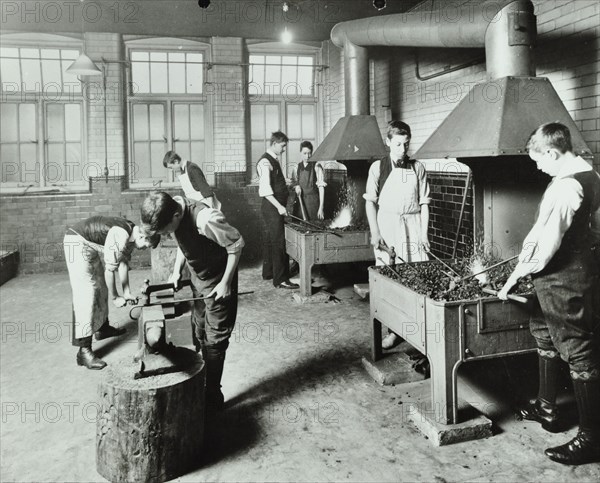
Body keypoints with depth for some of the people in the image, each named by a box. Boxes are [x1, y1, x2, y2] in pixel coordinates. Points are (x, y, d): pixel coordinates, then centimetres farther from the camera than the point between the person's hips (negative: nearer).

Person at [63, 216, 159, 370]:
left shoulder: (131, 237, 1)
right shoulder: (120, 235, -29)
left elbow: (123, 263, 8)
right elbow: (109, 269, -26)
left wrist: (127, 292, 5)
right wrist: (115, 297, -14)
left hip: (91, 247, 11)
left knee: (101, 287, 19)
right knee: (86, 293, -14)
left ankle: (102, 328, 37)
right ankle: (84, 351, -14)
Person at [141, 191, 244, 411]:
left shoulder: (206, 220, -35)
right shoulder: (171, 213, -13)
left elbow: (236, 244, -22)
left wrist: (226, 282, -19)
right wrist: (177, 270, -3)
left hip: (218, 283, -7)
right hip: (197, 280, 7)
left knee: (214, 340, 2)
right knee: (199, 337, 16)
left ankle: (213, 395, 18)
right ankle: (202, 387, 32)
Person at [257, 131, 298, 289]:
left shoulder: (274, 160, 16)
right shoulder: (265, 162, -15)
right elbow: (265, 189, -22)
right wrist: (279, 206, -26)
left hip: (276, 207, 10)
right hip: (271, 207, -10)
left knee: (270, 240, 16)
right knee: (278, 242, -9)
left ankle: (268, 273, 26)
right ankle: (280, 279, -5)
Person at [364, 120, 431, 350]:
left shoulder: (417, 168, 6)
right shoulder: (378, 167, 2)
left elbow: (424, 203, 7)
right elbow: (370, 202, 2)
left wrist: (424, 233, -1)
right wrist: (375, 232, -6)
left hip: (413, 225, 1)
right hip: (387, 225, -1)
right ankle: (395, 330, 11)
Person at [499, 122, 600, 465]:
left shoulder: (565, 186, -23)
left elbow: (544, 241, -24)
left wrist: (516, 275, -16)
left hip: (562, 278, -10)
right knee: (545, 334, 22)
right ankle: (547, 408, 37)